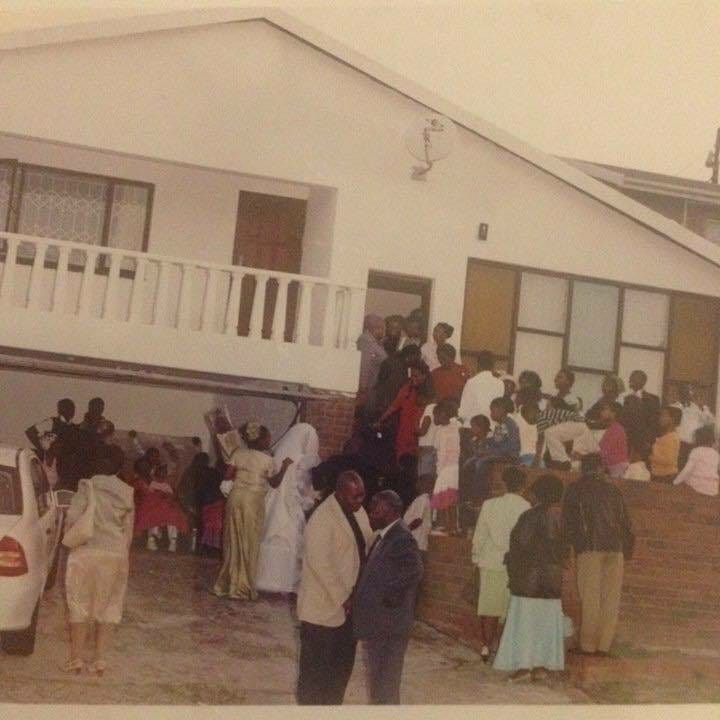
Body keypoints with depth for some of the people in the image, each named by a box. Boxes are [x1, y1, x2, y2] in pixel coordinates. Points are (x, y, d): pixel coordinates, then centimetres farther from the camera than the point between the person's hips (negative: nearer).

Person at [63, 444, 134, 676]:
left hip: (87, 552, -3)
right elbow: (128, 529, 7)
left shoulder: (88, 487, -7)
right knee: (107, 606, 11)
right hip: (117, 554, 3)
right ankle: (99, 659, 9)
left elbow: (72, 519, -12)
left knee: (80, 605, 7)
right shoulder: (126, 493, 4)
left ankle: (76, 658, 9)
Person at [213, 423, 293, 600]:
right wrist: (284, 466, 9)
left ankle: (227, 583, 19)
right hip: (253, 500, -4)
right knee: (249, 543, 5)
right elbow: (274, 483, 0)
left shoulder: (239, 453, 3)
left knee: (233, 541, 13)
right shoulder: (267, 459, -7)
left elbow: (227, 475, 2)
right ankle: (242, 586, 9)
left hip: (236, 497, 4)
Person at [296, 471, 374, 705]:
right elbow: (320, 564, -23)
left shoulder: (358, 512, 6)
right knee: (315, 671, 4)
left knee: (342, 668, 17)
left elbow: (367, 547, 12)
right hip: (324, 607, -8)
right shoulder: (322, 519, -19)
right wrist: (343, 598, -20)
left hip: (349, 603, 8)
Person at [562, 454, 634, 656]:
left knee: (590, 599, -2)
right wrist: (627, 550, 22)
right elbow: (626, 522, 17)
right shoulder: (613, 490, 18)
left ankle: (588, 646, -3)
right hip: (615, 549, 3)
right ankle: (604, 645, 3)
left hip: (589, 549, -3)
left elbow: (567, 522, 4)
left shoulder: (575, 490, 9)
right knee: (610, 599, 5)